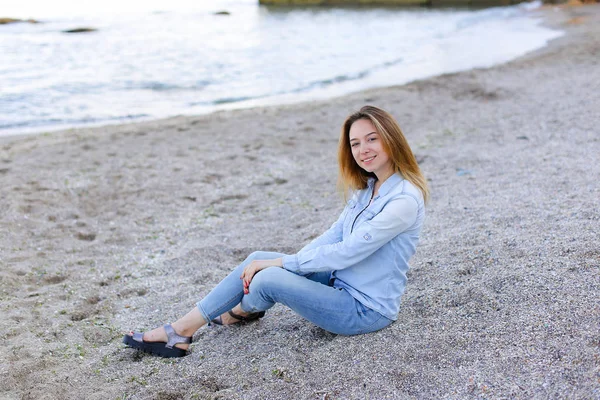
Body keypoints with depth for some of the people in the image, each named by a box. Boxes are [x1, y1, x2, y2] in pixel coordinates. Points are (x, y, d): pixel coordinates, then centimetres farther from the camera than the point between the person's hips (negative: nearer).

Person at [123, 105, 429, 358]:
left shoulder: (405, 199, -23)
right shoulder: (366, 186, 6)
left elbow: (345, 253, -25)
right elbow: (334, 237, 6)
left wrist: (279, 263, -18)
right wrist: (288, 262, -6)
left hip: (367, 310, -9)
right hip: (339, 282, 9)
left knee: (268, 278, -21)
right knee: (259, 260, -2)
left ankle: (240, 312, 16)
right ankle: (180, 331, 8)